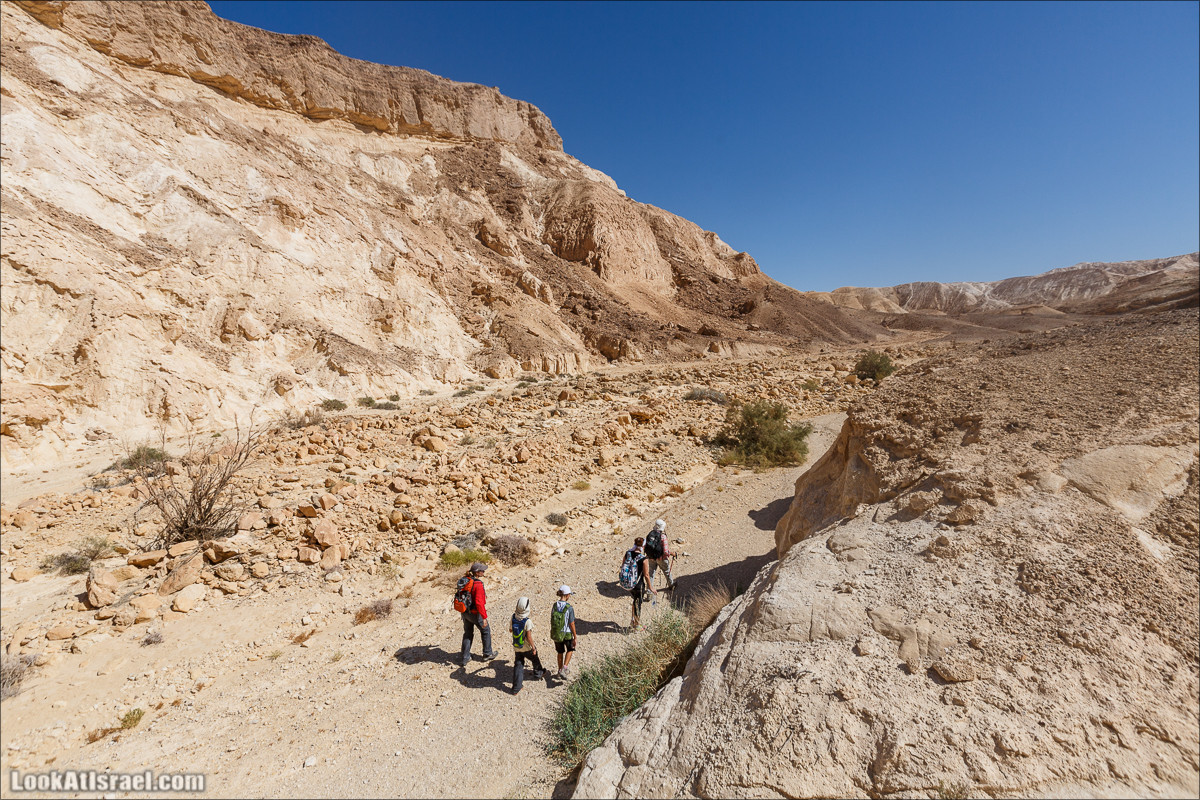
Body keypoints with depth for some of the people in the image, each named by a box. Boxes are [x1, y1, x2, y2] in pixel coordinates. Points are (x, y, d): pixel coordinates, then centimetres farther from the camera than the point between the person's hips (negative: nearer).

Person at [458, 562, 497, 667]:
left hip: (465, 612, 7)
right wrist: (484, 617, -27)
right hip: (475, 613, -7)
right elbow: (479, 602, -31)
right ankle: (487, 654, 30)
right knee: (486, 631, 15)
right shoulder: (478, 584, -28)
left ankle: (465, 658, 27)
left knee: (468, 633, 20)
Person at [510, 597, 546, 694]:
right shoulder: (528, 621, -30)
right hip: (527, 648, -4)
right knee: (535, 660, 24)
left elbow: (511, 630, 3)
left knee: (518, 665, 14)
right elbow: (529, 637, -27)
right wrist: (533, 648, -14)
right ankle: (538, 673, 48)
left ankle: (516, 688, 17)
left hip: (516, 647, 4)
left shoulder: (513, 617, -14)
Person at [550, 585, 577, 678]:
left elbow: (552, 621, 0)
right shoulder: (569, 608, -24)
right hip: (567, 634, -4)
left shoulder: (554, 606, -10)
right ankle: (564, 669, 10)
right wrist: (575, 638, -7)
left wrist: (552, 633, 16)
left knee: (560, 652, 26)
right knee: (570, 649, 25)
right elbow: (572, 624, -18)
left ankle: (560, 671, 39)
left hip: (556, 634, 4)